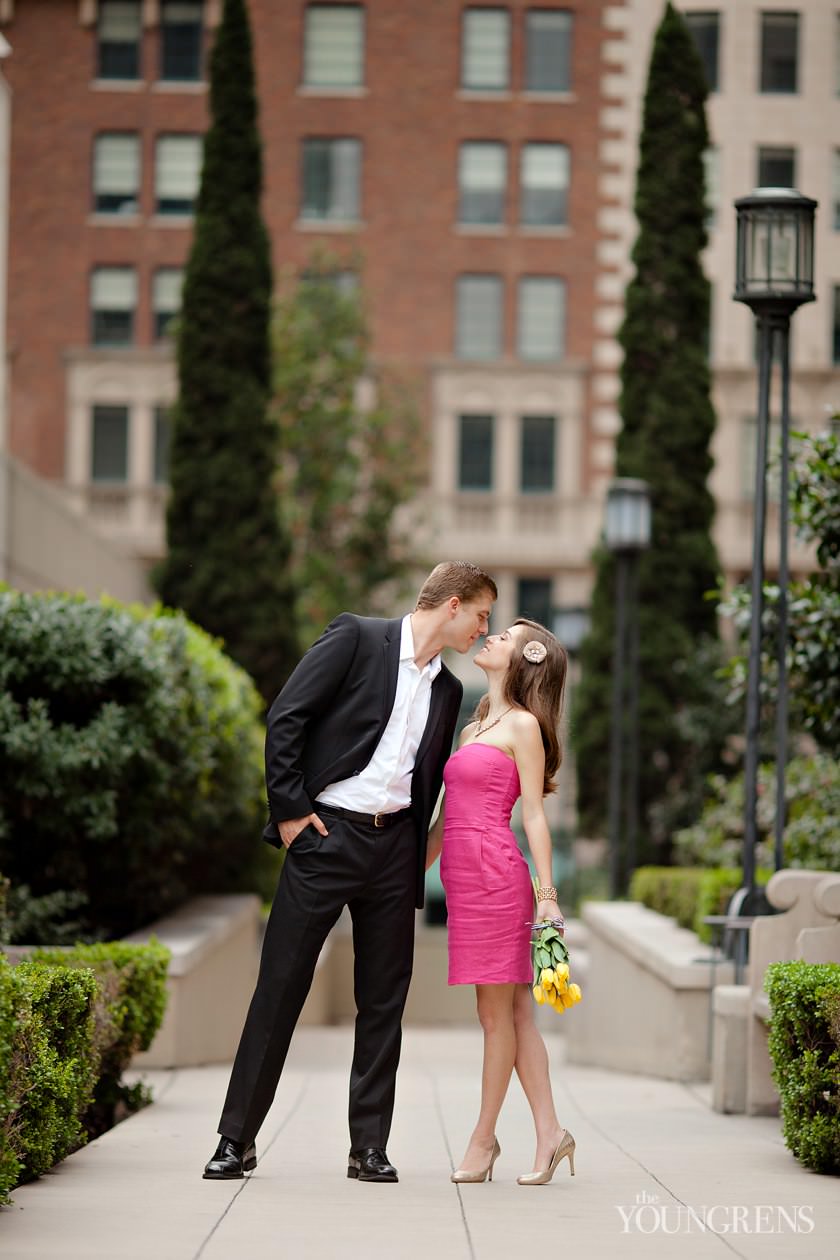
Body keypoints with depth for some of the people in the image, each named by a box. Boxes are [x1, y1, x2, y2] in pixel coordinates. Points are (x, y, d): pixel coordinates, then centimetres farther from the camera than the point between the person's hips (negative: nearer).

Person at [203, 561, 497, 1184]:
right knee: (281, 986, -3)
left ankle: (370, 1147, 11)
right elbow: (286, 716, -6)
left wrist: (416, 866, 11)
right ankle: (237, 1139, 3)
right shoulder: (357, 637, -1)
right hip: (327, 833, -5)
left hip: (394, 844, 5)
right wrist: (289, 806, -10)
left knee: (385, 998, 4)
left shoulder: (447, 689, 16)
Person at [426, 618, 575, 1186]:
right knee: (514, 1012, 5)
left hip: (495, 873, -8)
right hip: (464, 877, 8)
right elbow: (445, 817, 24)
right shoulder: (473, 729, 21)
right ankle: (550, 1133, 6)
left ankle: (484, 1138, 3)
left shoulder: (523, 725, -1)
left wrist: (548, 894, -8)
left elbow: (534, 814, -5)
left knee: (497, 1012, -1)